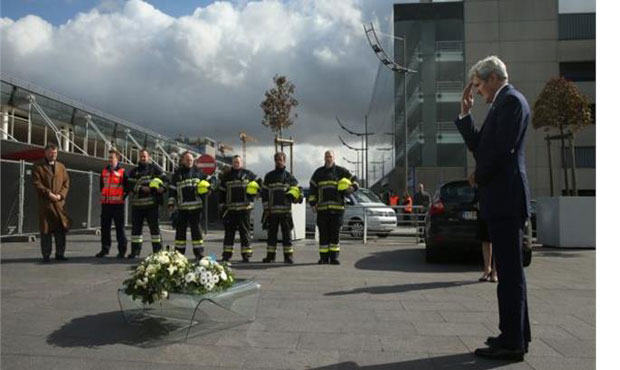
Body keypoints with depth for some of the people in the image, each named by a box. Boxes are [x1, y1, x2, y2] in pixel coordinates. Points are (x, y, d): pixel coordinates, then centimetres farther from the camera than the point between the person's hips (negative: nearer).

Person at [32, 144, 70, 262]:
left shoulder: (61, 166, 16)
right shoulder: (38, 166, 4)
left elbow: (66, 182, 10)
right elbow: (36, 183, -5)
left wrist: (61, 195, -6)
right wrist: (49, 193, -14)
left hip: (59, 202, 3)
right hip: (45, 203, -3)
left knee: (61, 228, 2)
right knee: (46, 230, 0)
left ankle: (60, 254, 11)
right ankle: (46, 255, 8)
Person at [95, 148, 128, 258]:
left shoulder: (122, 171, -3)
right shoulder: (104, 171, 12)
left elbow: (127, 186, -1)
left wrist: (122, 197, -4)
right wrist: (104, 195, 17)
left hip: (118, 204, -5)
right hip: (105, 203, 5)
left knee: (120, 227, -1)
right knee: (105, 227, 8)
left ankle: (122, 250, 5)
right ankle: (105, 248, 17)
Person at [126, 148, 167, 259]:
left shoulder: (155, 168, 8)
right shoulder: (134, 171, 13)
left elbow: (165, 179, 4)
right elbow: (130, 184, 2)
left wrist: (162, 187, -16)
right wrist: (141, 188, -15)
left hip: (152, 203, -3)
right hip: (137, 204, 3)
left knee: (154, 227, -2)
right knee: (136, 228, 7)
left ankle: (157, 250, 2)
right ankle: (135, 250, 16)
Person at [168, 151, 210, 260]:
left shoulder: (198, 172, 8)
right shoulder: (177, 174, 7)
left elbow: (206, 182, 19)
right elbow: (172, 190, 7)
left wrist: (206, 187, -3)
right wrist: (171, 203, 0)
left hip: (196, 206, 0)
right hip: (182, 207, 0)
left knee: (196, 229, 3)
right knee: (180, 230, 5)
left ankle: (199, 252, 8)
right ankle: (178, 252, 14)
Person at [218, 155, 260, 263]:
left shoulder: (248, 174, 6)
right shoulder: (226, 176, 10)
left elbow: (258, 182, 18)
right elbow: (222, 192, 11)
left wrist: (253, 193, 1)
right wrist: (221, 207, 6)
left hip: (244, 208, -1)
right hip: (230, 209, 2)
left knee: (245, 232, 3)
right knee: (229, 232, 5)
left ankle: (246, 254, 8)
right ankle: (227, 255, 11)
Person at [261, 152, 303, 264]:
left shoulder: (289, 177, 9)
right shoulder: (269, 176, 10)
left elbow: (296, 190, 14)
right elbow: (264, 193, 8)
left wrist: (292, 195, -6)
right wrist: (266, 208, 1)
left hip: (285, 210, -1)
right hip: (272, 210, 1)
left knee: (287, 233, 1)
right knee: (272, 233, 6)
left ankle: (288, 256, 6)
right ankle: (270, 255, 14)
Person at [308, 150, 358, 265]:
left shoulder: (341, 171, 7)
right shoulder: (318, 172, 12)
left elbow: (354, 180, 14)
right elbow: (312, 189, 13)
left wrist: (353, 187, -8)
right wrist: (313, 203, 5)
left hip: (337, 207, -1)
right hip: (322, 208, 1)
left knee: (335, 233, 1)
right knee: (323, 233, 2)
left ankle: (334, 257, 8)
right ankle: (324, 257, 8)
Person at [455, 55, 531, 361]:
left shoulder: (510, 100, -9)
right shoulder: (503, 103, 21)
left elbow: (502, 149, -20)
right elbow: (478, 146, 19)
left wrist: (479, 176, -6)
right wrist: (465, 113, 13)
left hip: (504, 197, -10)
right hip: (502, 198, 10)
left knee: (509, 270, -6)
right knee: (510, 270, 14)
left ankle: (512, 343, 1)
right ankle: (516, 335, 25)